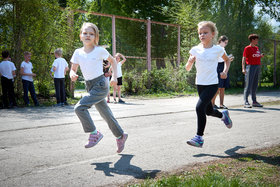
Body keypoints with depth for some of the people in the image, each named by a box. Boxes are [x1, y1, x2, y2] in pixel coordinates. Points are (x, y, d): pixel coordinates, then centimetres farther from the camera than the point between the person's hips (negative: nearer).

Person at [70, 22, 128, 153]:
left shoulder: (100, 50, -8)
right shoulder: (78, 53, 3)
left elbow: (112, 61, 6)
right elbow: (73, 69, 9)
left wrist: (114, 76, -5)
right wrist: (73, 75, -14)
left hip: (101, 86, -5)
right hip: (90, 87, 5)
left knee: (79, 107, -19)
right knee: (106, 114, 13)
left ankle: (94, 134, -5)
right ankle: (120, 136, 32)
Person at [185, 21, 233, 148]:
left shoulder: (217, 50, -4)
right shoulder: (195, 50, 0)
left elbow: (227, 60, 17)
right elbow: (187, 69, 4)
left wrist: (225, 71, 0)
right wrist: (190, 61, -17)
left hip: (212, 84, -4)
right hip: (200, 84, 4)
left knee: (200, 107, -20)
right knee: (209, 111, 17)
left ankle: (199, 137, -9)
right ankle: (223, 115, 51)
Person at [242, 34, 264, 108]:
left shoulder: (257, 48, 17)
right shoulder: (247, 48, -4)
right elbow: (244, 58, -10)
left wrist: (261, 56, 5)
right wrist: (243, 68, -20)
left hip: (258, 67, 7)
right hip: (251, 66, -7)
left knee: (255, 85, 10)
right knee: (248, 85, -8)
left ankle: (254, 101, 15)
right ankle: (246, 102, -7)